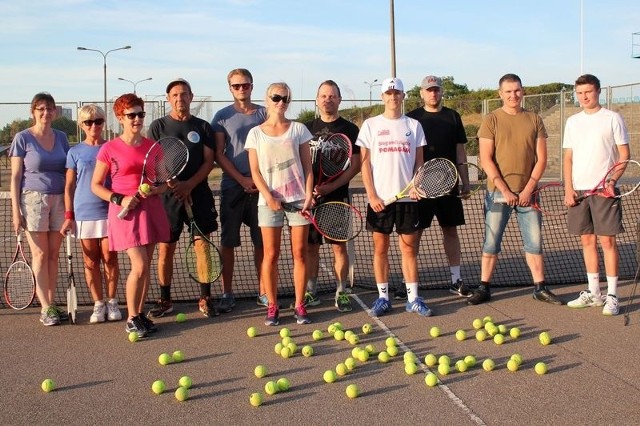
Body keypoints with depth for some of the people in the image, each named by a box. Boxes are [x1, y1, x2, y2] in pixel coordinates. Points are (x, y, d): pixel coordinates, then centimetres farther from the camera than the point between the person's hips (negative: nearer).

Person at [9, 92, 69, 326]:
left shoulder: (61, 137, 9)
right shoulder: (23, 138, -2)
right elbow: (15, 177, -2)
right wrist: (15, 210, -7)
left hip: (58, 199, 4)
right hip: (33, 199, -3)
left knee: (53, 255, 5)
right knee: (40, 255, -1)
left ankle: (51, 304, 11)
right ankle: (45, 308, 4)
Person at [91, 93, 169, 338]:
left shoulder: (153, 147, 6)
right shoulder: (109, 149, -3)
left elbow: (164, 181, 12)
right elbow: (96, 185, 1)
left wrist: (155, 190, -10)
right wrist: (120, 199, -13)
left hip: (150, 209, 4)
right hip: (126, 211, -4)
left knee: (145, 266, 8)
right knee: (139, 265, -11)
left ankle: (140, 314, 20)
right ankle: (131, 320, 3)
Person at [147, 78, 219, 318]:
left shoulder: (202, 127, 8)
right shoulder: (158, 126, 5)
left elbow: (209, 161, 2)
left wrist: (189, 184, -12)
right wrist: (172, 184, -15)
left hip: (199, 195, 1)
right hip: (168, 196, -1)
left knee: (202, 246, 2)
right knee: (165, 249, 2)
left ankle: (205, 299, 11)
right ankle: (165, 300, 13)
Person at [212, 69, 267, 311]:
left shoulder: (264, 114, 7)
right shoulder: (223, 116, 3)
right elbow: (219, 155, -2)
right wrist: (242, 179, -11)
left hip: (260, 186, 1)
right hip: (232, 187, -1)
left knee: (261, 241, 5)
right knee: (228, 241, 3)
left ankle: (263, 292, 14)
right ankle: (227, 294, 11)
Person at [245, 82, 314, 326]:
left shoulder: (298, 129, 7)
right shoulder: (256, 133, 6)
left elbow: (307, 166, 5)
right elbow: (255, 171, 2)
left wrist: (309, 195, -6)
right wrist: (269, 197, -10)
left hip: (298, 198, 1)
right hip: (269, 201, 0)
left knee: (300, 253, 2)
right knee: (271, 255, 0)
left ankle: (299, 305, 10)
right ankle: (272, 306, 9)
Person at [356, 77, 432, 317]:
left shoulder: (413, 125, 9)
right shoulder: (371, 125, 4)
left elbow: (419, 161, 10)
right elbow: (365, 163, 1)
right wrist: (372, 195, -7)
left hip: (407, 197, 1)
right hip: (379, 198, -1)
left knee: (409, 247, 4)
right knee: (380, 247, 3)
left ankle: (413, 299, 10)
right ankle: (383, 298, 11)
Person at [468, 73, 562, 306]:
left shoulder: (534, 120, 6)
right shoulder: (491, 120, -1)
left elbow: (541, 158, 4)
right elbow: (486, 160, -6)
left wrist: (528, 189, -7)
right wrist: (505, 190, -13)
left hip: (527, 192, 2)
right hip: (498, 192, -2)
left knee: (534, 242, 7)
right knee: (491, 243, 3)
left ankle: (540, 288, 17)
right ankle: (484, 288, 11)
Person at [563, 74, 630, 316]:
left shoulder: (612, 118, 0)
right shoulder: (573, 122, 12)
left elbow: (624, 154, -2)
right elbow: (568, 158, 12)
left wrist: (611, 180, -15)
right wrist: (568, 188, 1)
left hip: (604, 189, -4)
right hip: (578, 190, 5)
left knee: (607, 241, -4)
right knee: (587, 240, 8)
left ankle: (612, 296, 1)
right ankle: (593, 293, 16)